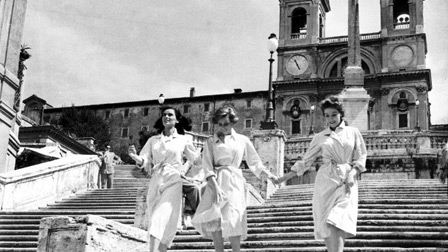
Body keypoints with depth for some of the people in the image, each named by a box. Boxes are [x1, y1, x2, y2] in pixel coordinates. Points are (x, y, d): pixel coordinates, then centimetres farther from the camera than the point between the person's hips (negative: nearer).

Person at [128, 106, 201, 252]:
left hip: (173, 183, -3)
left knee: (161, 219, -18)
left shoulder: (184, 140, 7)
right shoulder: (153, 140, 12)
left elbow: (197, 159, 18)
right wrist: (134, 156, -19)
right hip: (155, 183, 3)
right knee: (155, 221, 5)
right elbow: (144, 161, 1)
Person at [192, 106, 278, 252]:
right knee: (213, 219, -13)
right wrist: (215, 186, -13)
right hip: (215, 182, 0)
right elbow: (207, 167, 0)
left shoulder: (242, 140, 12)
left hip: (234, 183, 0)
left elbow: (255, 162, 18)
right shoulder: (210, 142, 9)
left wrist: (269, 175, 6)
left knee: (234, 221, -8)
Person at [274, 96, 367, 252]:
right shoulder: (320, 137, 11)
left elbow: (361, 157, 9)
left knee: (338, 223, -16)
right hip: (326, 181, 1)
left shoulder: (353, 132, 9)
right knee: (327, 226, -6)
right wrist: (283, 179, 10)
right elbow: (305, 161, 14)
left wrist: (352, 173, -11)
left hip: (346, 182, -1)